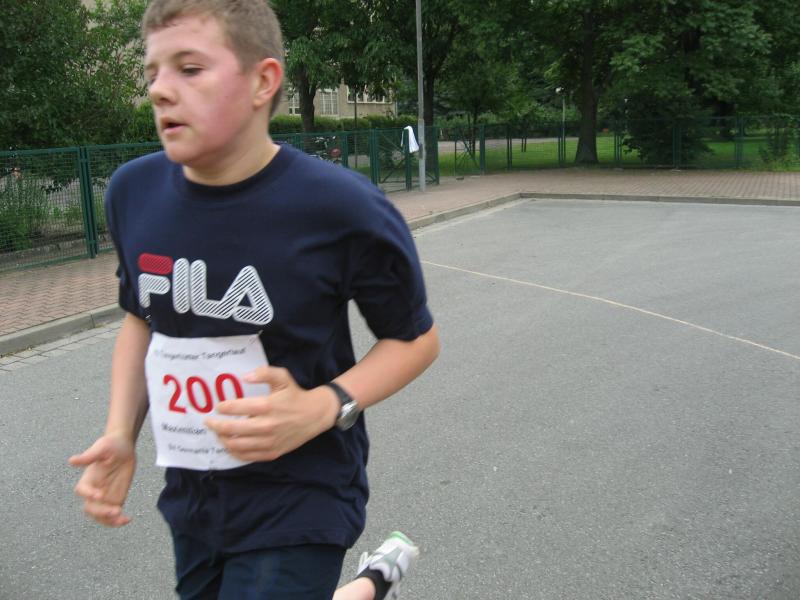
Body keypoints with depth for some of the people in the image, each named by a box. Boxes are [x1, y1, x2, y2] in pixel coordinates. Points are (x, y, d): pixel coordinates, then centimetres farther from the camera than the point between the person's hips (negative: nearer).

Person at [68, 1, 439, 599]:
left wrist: (322, 408, -24)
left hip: (300, 500, -5)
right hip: (190, 499, 6)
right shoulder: (134, 191, -7)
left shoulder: (340, 207, -21)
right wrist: (120, 433, -2)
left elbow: (415, 338, -8)